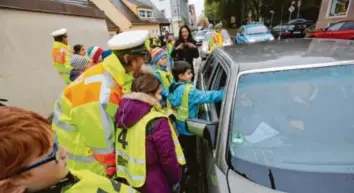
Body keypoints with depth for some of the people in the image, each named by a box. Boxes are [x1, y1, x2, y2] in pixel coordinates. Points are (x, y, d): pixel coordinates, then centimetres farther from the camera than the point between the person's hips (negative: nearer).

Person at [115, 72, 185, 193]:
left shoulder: (123, 114, -6)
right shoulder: (157, 122, -26)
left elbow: (124, 149, 3)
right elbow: (168, 158, -20)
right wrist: (175, 179, -3)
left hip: (127, 179, 7)